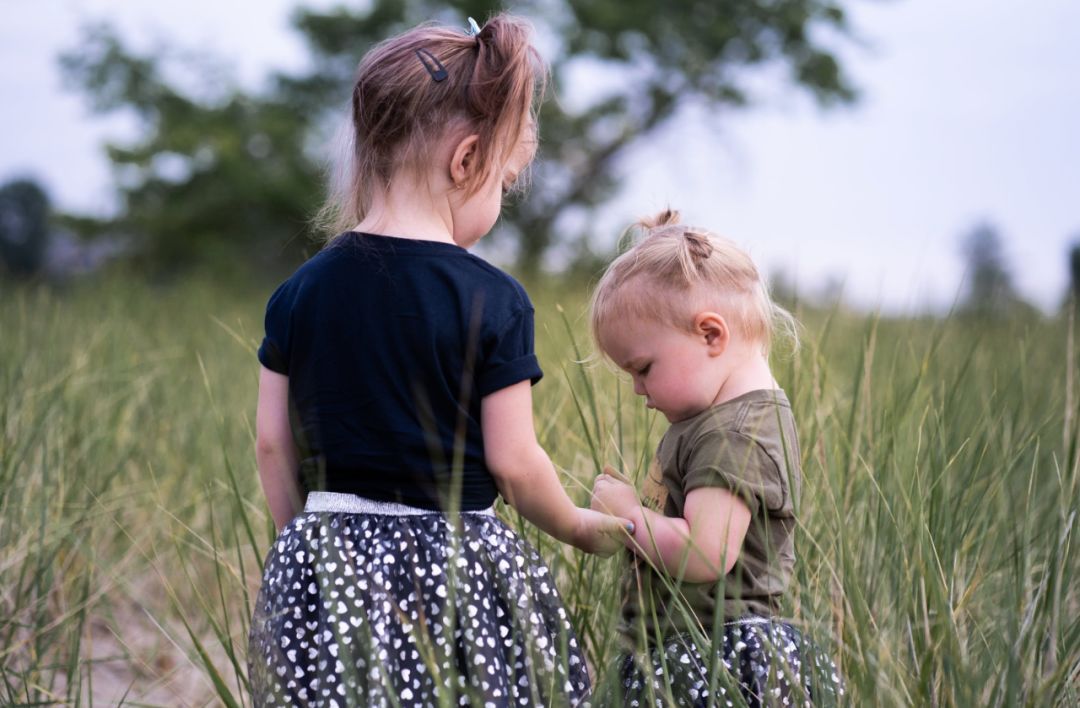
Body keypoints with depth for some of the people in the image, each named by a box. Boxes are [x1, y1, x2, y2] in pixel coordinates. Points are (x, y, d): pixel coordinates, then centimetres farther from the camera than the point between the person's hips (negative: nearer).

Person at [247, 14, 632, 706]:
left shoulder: (300, 291, 2)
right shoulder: (494, 299, -10)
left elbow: (273, 442, 5)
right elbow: (513, 461, -7)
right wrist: (580, 526, 10)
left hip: (326, 568, 4)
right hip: (457, 566, -4)